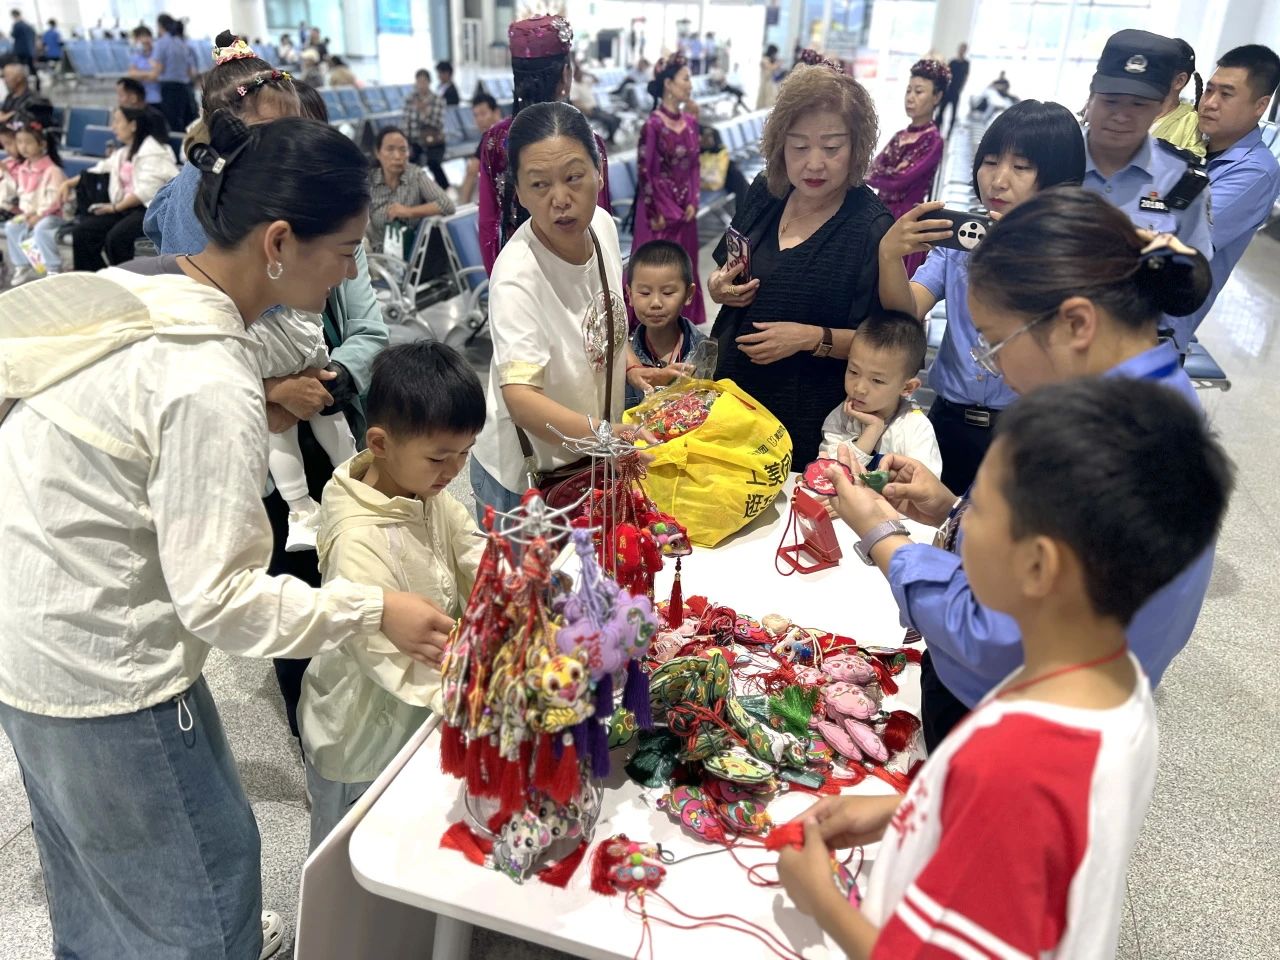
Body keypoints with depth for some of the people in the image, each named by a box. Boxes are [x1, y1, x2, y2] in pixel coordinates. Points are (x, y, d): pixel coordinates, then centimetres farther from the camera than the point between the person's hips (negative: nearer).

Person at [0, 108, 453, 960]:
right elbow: (219, 597, -26)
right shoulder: (211, 381, -28)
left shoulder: (131, 291, -3)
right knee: (199, 887, 11)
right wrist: (374, 610, -20)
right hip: (101, 674, -9)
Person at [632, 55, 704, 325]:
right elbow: (645, 173, -14)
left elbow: (695, 165, 11)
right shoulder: (653, 125, -15)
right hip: (659, 209, -6)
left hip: (684, 209, 7)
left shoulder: (690, 123, 5)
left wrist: (693, 203, 2)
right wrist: (658, 213, -12)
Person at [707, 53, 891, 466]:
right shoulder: (765, 193, 0)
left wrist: (813, 338, -25)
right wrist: (720, 288, -7)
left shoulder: (872, 229, -16)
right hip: (727, 393, 5)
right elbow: (719, 276, 14)